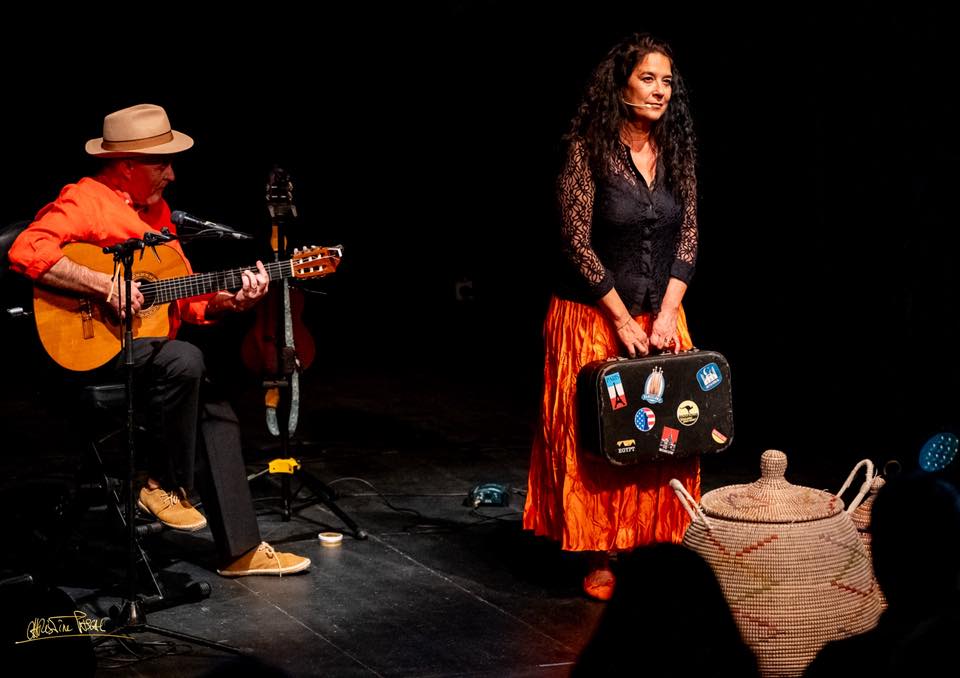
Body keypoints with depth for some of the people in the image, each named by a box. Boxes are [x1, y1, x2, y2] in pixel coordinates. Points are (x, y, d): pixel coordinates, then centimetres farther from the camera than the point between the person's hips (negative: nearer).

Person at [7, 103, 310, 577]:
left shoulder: (155, 209, 16)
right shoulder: (86, 201, -11)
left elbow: (188, 300, 17)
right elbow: (26, 251, -28)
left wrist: (232, 301, -3)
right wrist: (106, 285, -29)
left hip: (148, 347, 9)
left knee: (217, 415, -1)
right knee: (184, 362, -32)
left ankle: (241, 550, 3)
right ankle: (162, 485, -14)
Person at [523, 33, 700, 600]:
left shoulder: (677, 152, 2)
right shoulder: (587, 150, -12)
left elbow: (688, 237, 3)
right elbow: (578, 242, -14)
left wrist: (667, 312, -9)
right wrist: (623, 320, -14)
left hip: (660, 317, 5)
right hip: (593, 316, -4)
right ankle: (602, 561, 8)